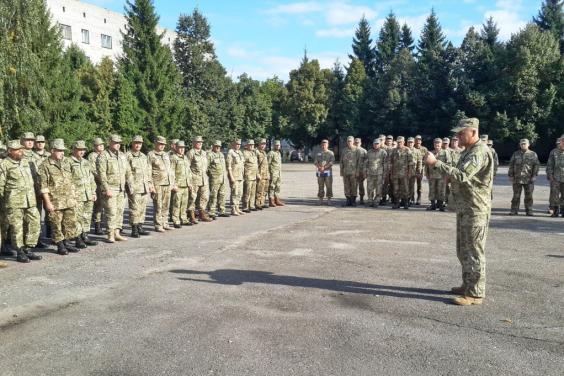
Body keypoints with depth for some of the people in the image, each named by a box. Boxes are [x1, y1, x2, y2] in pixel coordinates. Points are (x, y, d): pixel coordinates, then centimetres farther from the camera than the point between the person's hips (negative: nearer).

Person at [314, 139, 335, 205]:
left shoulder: (331, 153, 5)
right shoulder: (318, 153, 14)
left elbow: (331, 162, -8)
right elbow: (315, 162, 4)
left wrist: (324, 167, -18)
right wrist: (319, 167, -15)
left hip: (328, 172, -2)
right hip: (320, 172, 2)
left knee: (329, 186, -4)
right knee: (320, 186, 3)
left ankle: (329, 200, 0)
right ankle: (320, 200, 8)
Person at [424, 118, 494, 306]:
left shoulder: (479, 152, -18)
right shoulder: (468, 151, 16)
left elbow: (462, 175, -30)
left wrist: (436, 163, -30)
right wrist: (447, 174, 5)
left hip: (475, 210, -10)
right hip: (464, 208, 10)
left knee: (473, 251, -4)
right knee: (463, 250, 17)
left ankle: (475, 293, 4)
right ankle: (468, 285, 30)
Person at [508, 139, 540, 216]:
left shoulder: (533, 154, 5)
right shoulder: (515, 154, 8)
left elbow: (536, 165, 2)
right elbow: (511, 165, 8)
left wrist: (534, 175, -7)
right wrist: (510, 175, 2)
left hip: (529, 179, 0)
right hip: (517, 179, 1)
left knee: (529, 196, 3)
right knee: (516, 195, 2)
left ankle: (529, 211, 11)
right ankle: (514, 210, 6)